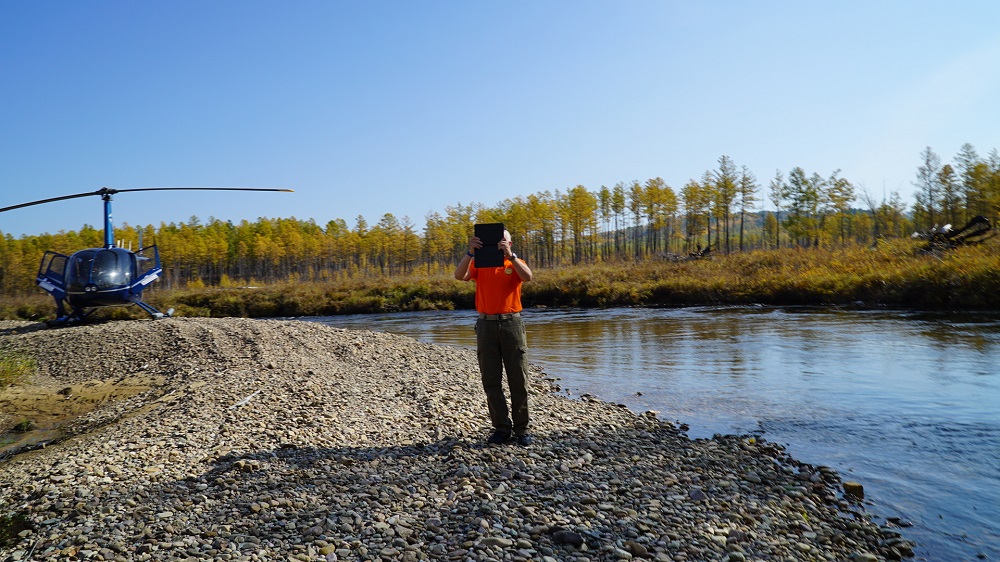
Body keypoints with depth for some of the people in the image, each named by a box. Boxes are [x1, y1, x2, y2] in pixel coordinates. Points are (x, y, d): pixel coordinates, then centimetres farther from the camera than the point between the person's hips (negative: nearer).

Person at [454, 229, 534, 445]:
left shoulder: (516, 264, 8)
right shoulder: (479, 264, 10)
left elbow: (528, 276, -15)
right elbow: (459, 275, -9)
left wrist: (510, 255, -25)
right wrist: (470, 253, -21)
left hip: (511, 324, -1)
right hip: (486, 325, 1)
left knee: (518, 379, 2)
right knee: (491, 381, 3)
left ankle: (521, 429, 11)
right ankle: (501, 428, 12)